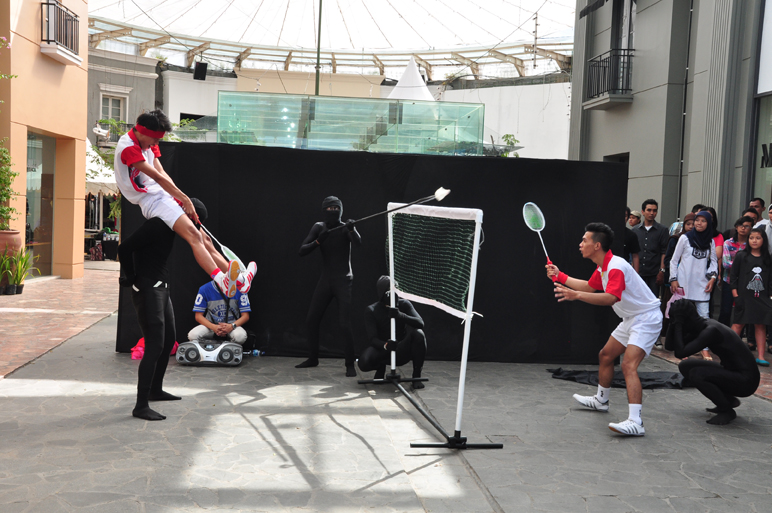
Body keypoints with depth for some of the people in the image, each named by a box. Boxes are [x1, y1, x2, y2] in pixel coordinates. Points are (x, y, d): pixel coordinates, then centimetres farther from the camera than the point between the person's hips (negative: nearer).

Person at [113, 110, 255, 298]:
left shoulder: (147, 143, 17)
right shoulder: (128, 148, -13)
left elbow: (162, 173, 8)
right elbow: (157, 177, -15)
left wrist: (180, 198, -5)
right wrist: (185, 199, -13)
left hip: (164, 196, 10)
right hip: (152, 201, -10)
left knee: (203, 240, -1)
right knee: (194, 236, -28)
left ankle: (234, 277, -5)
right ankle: (222, 281, -43)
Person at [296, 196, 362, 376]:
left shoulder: (346, 228, -8)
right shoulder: (319, 227, 2)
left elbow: (358, 242, -30)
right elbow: (302, 251, -4)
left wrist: (351, 229, -50)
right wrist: (318, 241, -22)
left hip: (343, 281, -5)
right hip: (325, 280, 5)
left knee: (345, 324, -14)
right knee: (311, 320, 10)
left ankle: (350, 365, -5)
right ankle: (313, 359, 28)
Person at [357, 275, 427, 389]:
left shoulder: (404, 304, -5)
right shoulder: (371, 310, -8)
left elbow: (420, 323, -20)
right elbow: (373, 339, -16)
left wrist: (401, 315, -40)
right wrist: (385, 345, -41)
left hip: (401, 352, 1)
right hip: (382, 349, -1)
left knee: (418, 333, -29)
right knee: (364, 362, -32)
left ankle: (416, 376, -18)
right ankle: (381, 367, 8)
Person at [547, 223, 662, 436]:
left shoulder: (616, 267, -25)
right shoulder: (603, 267, 8)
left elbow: (611, 298, -40)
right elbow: (589, 287, 26)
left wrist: (576, 295, -47)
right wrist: (560, 276, 23)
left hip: (646, 318, -11)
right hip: (631, 319, 11)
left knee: (628, 365, -24)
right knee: (605, 356, 21)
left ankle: (635, 422, -32)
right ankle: (601, 400, 42)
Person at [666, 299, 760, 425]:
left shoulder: (711, 331, -24)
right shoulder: (701, 327, 5)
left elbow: (680, 352, -30)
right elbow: (669, 346, 6)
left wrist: (677, 324, -22)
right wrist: (674, 323, -6)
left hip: (746, 381, -10)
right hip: (731, 373, 10)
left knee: (696, 374, -26)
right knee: (685, 366, 7)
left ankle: (727, 411, -5)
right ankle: (728, 400, 14)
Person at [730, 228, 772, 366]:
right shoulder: (741, 256, 0)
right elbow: (733, 275, 1)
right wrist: (735, 292, -6)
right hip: (744, 296, -2)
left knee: (761, 325, 4)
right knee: (738, 324, -1)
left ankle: (761, 356, 8)